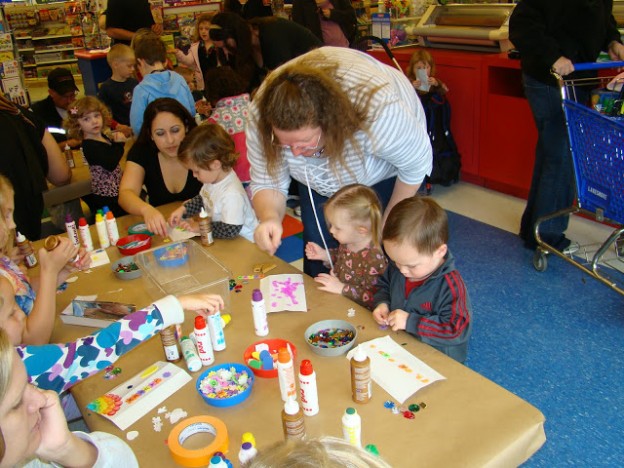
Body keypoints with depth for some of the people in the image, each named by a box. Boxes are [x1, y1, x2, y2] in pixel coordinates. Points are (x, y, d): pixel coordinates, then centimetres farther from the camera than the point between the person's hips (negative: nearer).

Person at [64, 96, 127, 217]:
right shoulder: (90, 146, -21)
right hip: (107, 198, -9)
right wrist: (119, 143, -17)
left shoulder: (104, 137, 7)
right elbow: (110, 164, -32)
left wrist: (116, 138, 0)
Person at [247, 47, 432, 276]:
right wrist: (269, 217, -44)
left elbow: (416, 162, -25)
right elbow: (266, 182, -21)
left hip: (383, 169, -2)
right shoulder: (261, 116, -34)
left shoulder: (378, 112, -44)